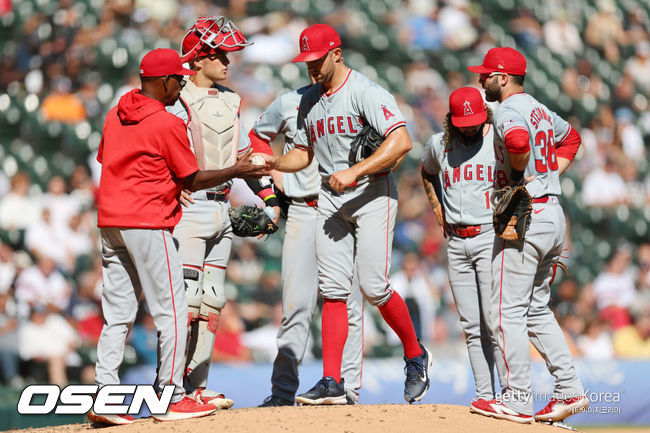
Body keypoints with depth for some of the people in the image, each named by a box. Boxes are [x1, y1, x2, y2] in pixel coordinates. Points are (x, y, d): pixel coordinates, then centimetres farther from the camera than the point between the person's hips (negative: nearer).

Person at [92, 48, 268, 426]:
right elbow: (193, 180, -5)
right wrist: (237, 171, 7)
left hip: (109, 222, 8)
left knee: (118, 313, 9)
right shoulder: (168, 124, -10)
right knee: (172, 311, 0)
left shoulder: (115, 116, 11)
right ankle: (172, 398, 0)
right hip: (147, 224, -8)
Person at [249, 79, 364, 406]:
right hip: (302, 213, 1)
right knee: (296, 303, -2)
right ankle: (282, 391, 1)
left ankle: (348, 388, 3)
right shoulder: (289, 104, 9)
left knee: (347, 302, -3)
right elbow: (258, 136, 24)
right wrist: (277, 177, 11)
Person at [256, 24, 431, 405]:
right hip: (331, 200, 7)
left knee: (374, 287, -11)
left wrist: (354, 172, -28)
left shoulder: (366, 92, -13)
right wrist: (275, 163, -1)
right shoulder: (310, 101, 12)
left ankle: (416, 356, 13)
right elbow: (303, 154, 20)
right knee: (333, 289, 0)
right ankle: (332, 382, -2)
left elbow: (402, 141, -24)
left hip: (372, 194, -7)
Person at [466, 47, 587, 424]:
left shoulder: (508, 110, -12)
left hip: (525, 218, -9)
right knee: (536, 309, 16)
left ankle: (518, 400, -3)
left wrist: (519, 177, -16)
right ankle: (570, 390, 10)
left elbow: (519, 141, -35)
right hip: (554, 214, 9)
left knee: (507, 311, -4)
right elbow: (570, 137, 35)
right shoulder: (541, 110, 17)